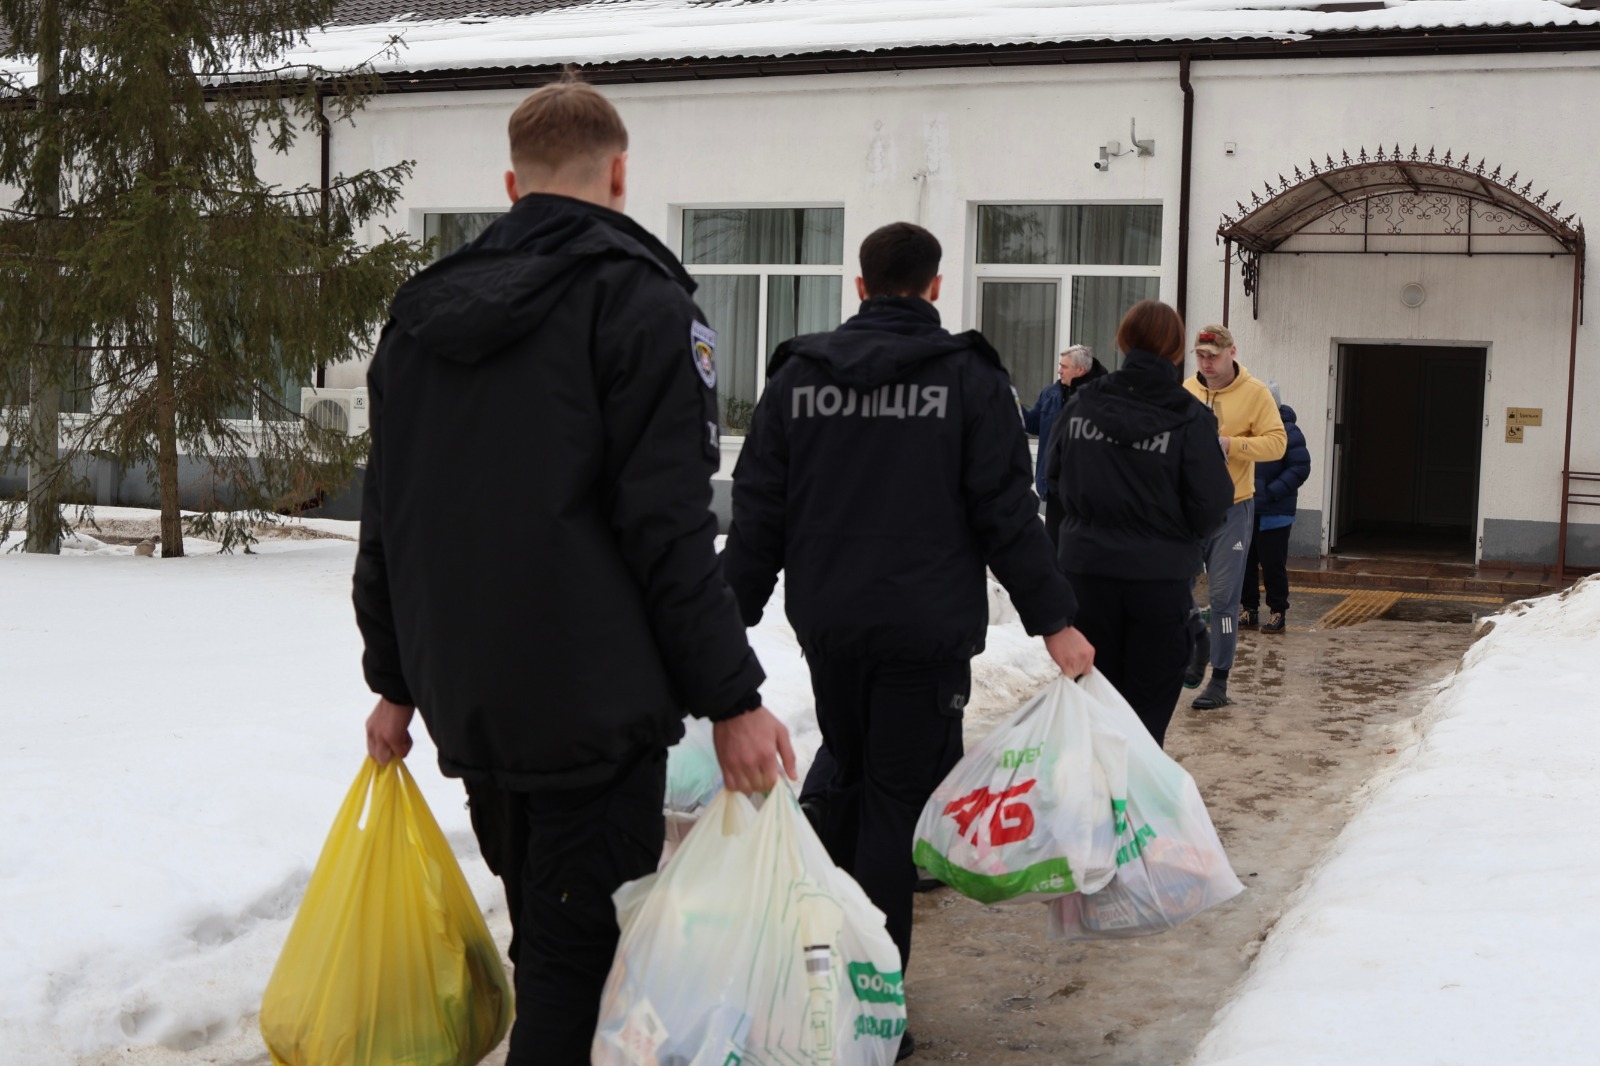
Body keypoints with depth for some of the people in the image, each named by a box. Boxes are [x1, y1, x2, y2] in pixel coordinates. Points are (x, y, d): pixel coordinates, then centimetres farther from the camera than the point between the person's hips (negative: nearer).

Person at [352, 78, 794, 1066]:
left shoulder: (423, 310, 11)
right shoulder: (640, 299, -10)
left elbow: (390, 519, 15)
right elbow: (669, 526, -17)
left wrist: (397, 679, 22)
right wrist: (732, 697, -13)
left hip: (467, 699, 7)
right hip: (593, 704, -7)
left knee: (542, 936, 20)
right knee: (581, 955, 0)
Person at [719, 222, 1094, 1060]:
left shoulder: (798, 375, 5)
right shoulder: (968, 377, -3)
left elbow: (758, 511, 5)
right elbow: (1007, 512, -7)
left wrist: (729, 614, 11)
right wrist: (1055, 620, -4)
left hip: (827, 624, 4)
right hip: (926, 630, -3)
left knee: (846, 782, 20)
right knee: (898, 800, 0)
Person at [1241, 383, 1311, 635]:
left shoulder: (1287, 431, -9)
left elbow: (1300, 468, -13)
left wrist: (1272, 492, -20)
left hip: (1273, 513, -5)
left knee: (1273, 564, 0)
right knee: (1244, 562, 9)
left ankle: (1278, 613, 10)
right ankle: (1249, 609, 20)